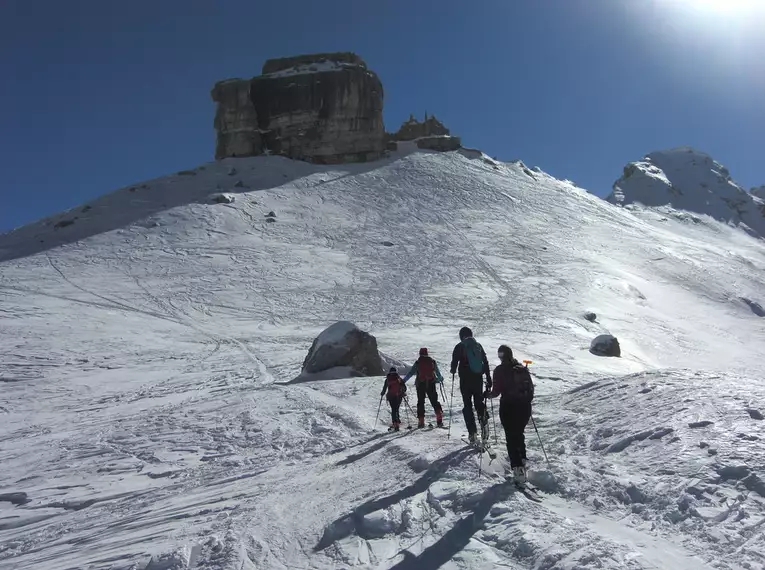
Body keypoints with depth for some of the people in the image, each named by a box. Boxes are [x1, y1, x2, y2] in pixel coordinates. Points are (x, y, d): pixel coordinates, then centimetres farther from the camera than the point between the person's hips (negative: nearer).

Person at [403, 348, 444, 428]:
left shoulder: (417, 363, 0)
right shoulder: (432, 362, 5)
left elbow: (410, 373, -2)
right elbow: (438, 372, 14)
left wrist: (403, 381, 6)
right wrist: (440, 379, 34)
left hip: (420, 384, -1)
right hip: (431, 384, 1)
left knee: (420, 402, 9)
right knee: (434, 401, 9)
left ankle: (421, 421, 3)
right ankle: (439, 419, -4)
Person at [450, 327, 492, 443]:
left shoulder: (459, 346, -4)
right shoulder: (478, 345, 7)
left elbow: (454, 362, -3)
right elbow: (485, 362, 8)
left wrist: (453, 371, 20)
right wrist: (489, 379, 13)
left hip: (465, 379, -3)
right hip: (478, 379, 3)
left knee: (467, 405, 4)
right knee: (479, 402, 17)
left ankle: (472, 432, -2)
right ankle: (484, 422, -8)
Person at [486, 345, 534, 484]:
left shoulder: (500, 370, -8)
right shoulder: (523, 369, 4)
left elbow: (497, 391, -10)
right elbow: (531, 388, 7)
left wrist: (488, 394, 10)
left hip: (508, 407, -4)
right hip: (524, 407, 4)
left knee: (511, 437, 3)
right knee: (519, 434, 23)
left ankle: (518, 468, -4)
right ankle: (522, 461, 26)